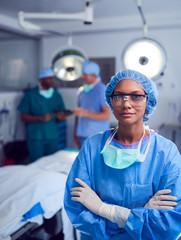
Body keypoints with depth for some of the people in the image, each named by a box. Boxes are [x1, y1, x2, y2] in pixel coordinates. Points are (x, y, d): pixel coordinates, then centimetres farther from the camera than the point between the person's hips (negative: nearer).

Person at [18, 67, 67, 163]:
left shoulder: (57, 95, 10)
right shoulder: (30, 94, 0)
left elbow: (61, 117, 12)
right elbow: (23, 116, -4)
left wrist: (60, 117, -12)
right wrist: (40, 118, -18)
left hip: (53, 137, 3)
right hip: (36, 138, -3)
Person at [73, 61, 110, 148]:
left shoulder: (102, 90, -7)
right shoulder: (81, 91, 12)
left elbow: (106, 116, -14)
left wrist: (85, 113, -22)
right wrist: (76, 134, 14)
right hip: (83, 136, 5)